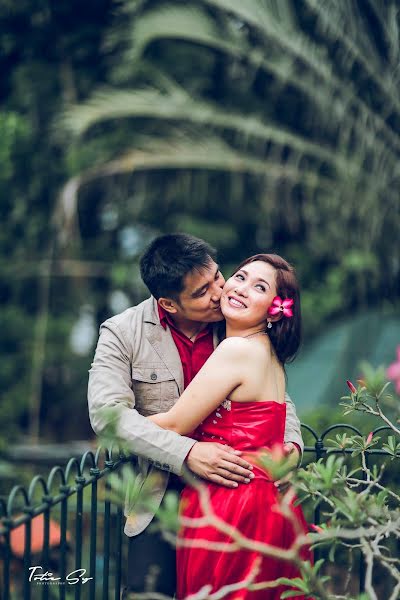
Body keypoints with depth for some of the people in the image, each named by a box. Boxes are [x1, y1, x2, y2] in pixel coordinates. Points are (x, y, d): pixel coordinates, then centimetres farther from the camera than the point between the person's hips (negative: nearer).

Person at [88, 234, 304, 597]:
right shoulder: (123, 333, -7)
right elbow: (107, 412, -19)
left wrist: (291, 443, -12)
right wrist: (187, 453, -29)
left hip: (230, 487, 2)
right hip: (160, 495, -2)